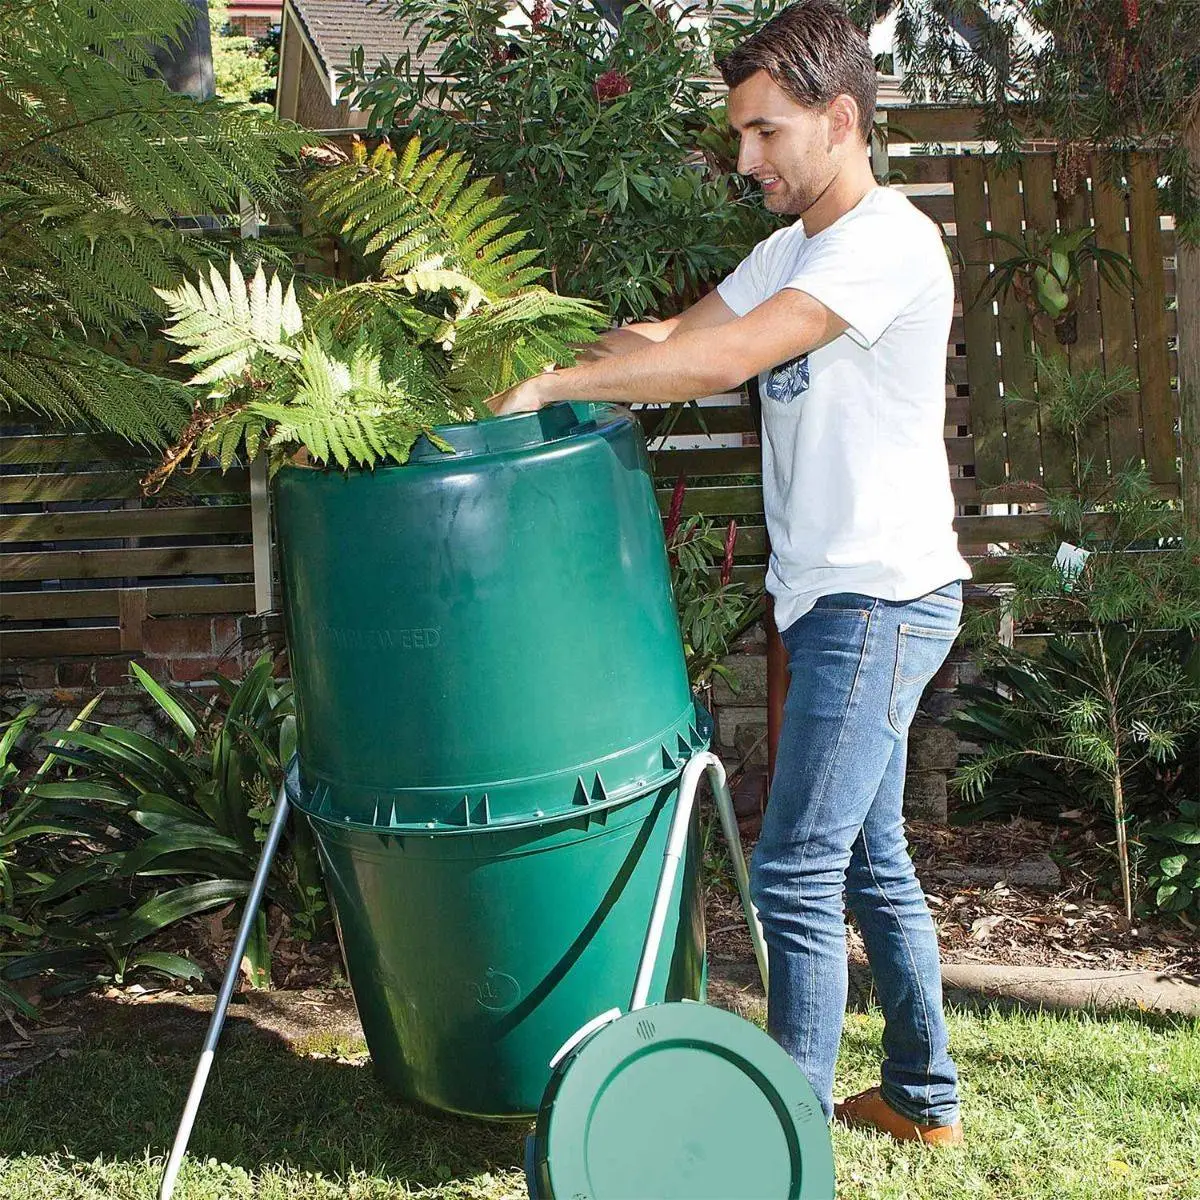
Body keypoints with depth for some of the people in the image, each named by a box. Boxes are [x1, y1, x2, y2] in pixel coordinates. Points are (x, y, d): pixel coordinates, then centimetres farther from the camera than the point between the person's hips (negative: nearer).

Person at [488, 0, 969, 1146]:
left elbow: (722, 360, -25)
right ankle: (923, 1097, 29)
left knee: (796, 872, -9)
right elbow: (668, 342, 11)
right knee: (869, 859, 16)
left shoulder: (890, 240, -15)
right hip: (837, 594, 10)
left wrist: (548, 386, -21)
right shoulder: (791, 249, 16)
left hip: (882, 597, -10)